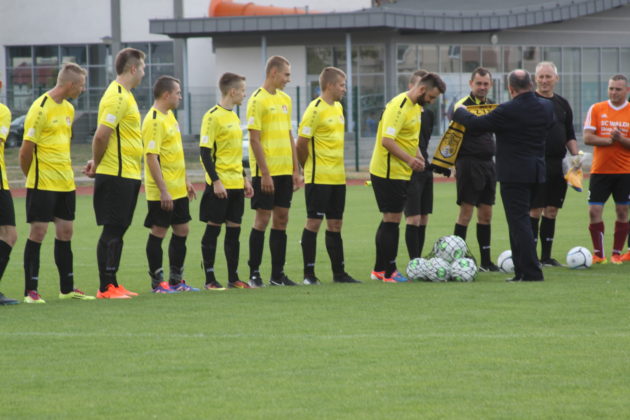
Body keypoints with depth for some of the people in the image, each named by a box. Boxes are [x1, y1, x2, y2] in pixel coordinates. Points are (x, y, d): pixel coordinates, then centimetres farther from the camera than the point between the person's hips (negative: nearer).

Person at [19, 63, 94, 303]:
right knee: (38, 231, -6)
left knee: (65, 231, 10)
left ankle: (67, 288, 17)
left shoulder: (68, 109, 12)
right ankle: (30, 291, -1)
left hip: (65, 182, 8)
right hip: (43, 183, -8)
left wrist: (66, 172, 15)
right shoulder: (41, 108, -15)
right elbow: (26, 148, -12)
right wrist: (31, 177, 0)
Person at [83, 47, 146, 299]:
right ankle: (106, 287, -4)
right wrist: (97, 163, -8)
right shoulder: (117, 97, -16)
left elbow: (104, 136, 22)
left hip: (129, 174, 10)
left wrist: (97, 162, 11)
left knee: (118, 230, 12)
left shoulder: (124, 95, 16)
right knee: (112, 230, -7)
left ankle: (112, 285, 16)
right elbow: (101, 135, -22)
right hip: (117, 174, -10)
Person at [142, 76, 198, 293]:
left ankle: (176, 280, 20)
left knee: (181, 230, 12)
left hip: (178, 189, 10)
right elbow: (151, 157, -22)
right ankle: (157, 283, 4)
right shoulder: (154, 121, -17)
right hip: (161, 192, -10)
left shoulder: (169, 116, 13)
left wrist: (185, 181, 22)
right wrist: (163, 190, -24)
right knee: (158, 232, -2)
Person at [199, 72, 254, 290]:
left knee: (234, 229, 9)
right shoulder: (213, 117, -11)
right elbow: (205, 151, -15)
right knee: (213, 229, -2)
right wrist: (216, 181, -20)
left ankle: (233, 278, 14)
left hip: (236, 184, 8)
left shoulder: (234, 117, 15)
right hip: (220, 185, -8)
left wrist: (244, 178, 19)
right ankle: (210, 279, 1)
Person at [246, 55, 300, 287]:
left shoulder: (285, 99, 13)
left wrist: (296, 169, 13)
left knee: (281, 219, 7)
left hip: (285, 171, 7)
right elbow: (254, 139, -13)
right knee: (262, 219, -4)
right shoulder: (258, 100, -10)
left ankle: (278, 274, 11)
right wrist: (264, 173, -16)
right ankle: (254, 273, 2)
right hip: (265, 172, -7)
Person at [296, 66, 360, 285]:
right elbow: (301, 143, -14)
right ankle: (309, 274, -1)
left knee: (335, 224, 10)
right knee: (314, 222, -4)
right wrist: (309, 168, -3)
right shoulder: (315, 109, -13)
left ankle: (338, 272, 15)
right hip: (319, 177, -8)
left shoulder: (338, 108, 13)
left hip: (337, 177, 8)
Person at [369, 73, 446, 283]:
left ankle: (379, 269, 22)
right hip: (388, 172, -10)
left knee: (389, 220, 14)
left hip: (400, 172, 10)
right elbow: (387, 140, -26)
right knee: (392, 220, -7)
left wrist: (418, 155, 8)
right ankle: (389, 272, -4)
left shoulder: (416, 106, 12)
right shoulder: (399, 106, -20)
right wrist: (410, 159, -29)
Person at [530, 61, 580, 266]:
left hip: (557, 165, 5)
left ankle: (546, 256, 13)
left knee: (552, 211, 7)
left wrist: (576, 156, 7)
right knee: (535, 210, -7)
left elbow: (570, 135, 20)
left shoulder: (562, 104, 14)